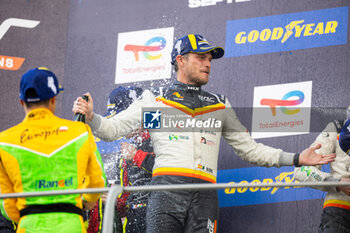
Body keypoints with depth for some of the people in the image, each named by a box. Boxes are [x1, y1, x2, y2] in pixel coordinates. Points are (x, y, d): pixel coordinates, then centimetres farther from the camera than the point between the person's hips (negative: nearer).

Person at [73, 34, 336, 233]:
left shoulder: (220, 106, 24)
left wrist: (295, 159, 18)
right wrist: (91, 117, -10)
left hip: (205, 197, 2)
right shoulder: (154, 100, 16)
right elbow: (113, 129, 11)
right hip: (166, 191, -2)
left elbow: (249, 149, 26)